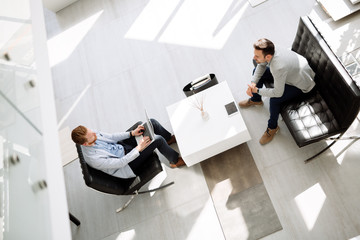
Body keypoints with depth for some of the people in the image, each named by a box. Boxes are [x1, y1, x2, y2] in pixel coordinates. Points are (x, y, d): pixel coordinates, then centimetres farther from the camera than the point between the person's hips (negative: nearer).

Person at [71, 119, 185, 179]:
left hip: (122, 146, 8)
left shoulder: (92, 135, -10)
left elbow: (111, 137, 2)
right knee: (158, 139, -23)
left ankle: (170, 138, 24)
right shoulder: (93, 159, -32)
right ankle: (175, 161, 6)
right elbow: (120, 163, -28)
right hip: (127, 166, -8)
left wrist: (132, 133, -9)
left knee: (152, 122, -5)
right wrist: (139, 148, -29)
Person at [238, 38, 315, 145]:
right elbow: (261, 66, -1)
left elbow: (278, 93, -33)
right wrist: (253, 83, -14)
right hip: (292, 71, 8)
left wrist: (257, 90, -24)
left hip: (301, 84, -8)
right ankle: (255, 100, 28)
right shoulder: (269, 52, -22)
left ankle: (272, 127, -1)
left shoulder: (279, 67, -44)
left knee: (274, 99, -29)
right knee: (256, 71, 4)